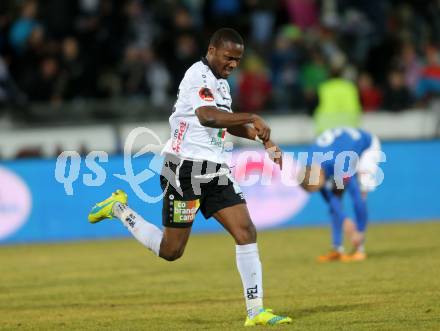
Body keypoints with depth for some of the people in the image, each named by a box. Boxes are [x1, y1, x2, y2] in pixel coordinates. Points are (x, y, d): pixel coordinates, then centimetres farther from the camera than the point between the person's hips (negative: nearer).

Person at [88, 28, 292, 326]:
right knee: (171, 251, 1)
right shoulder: (197, 76, -14)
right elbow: (208, 116, -32)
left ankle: (256, 311, -4)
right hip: (186, 170, -8)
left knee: (246, 232, -6)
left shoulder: (222, 83, 16)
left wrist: (262, 138, 22)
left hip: (216, 172, 8)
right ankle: (120, 209, 22)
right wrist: (252, 118, -38)